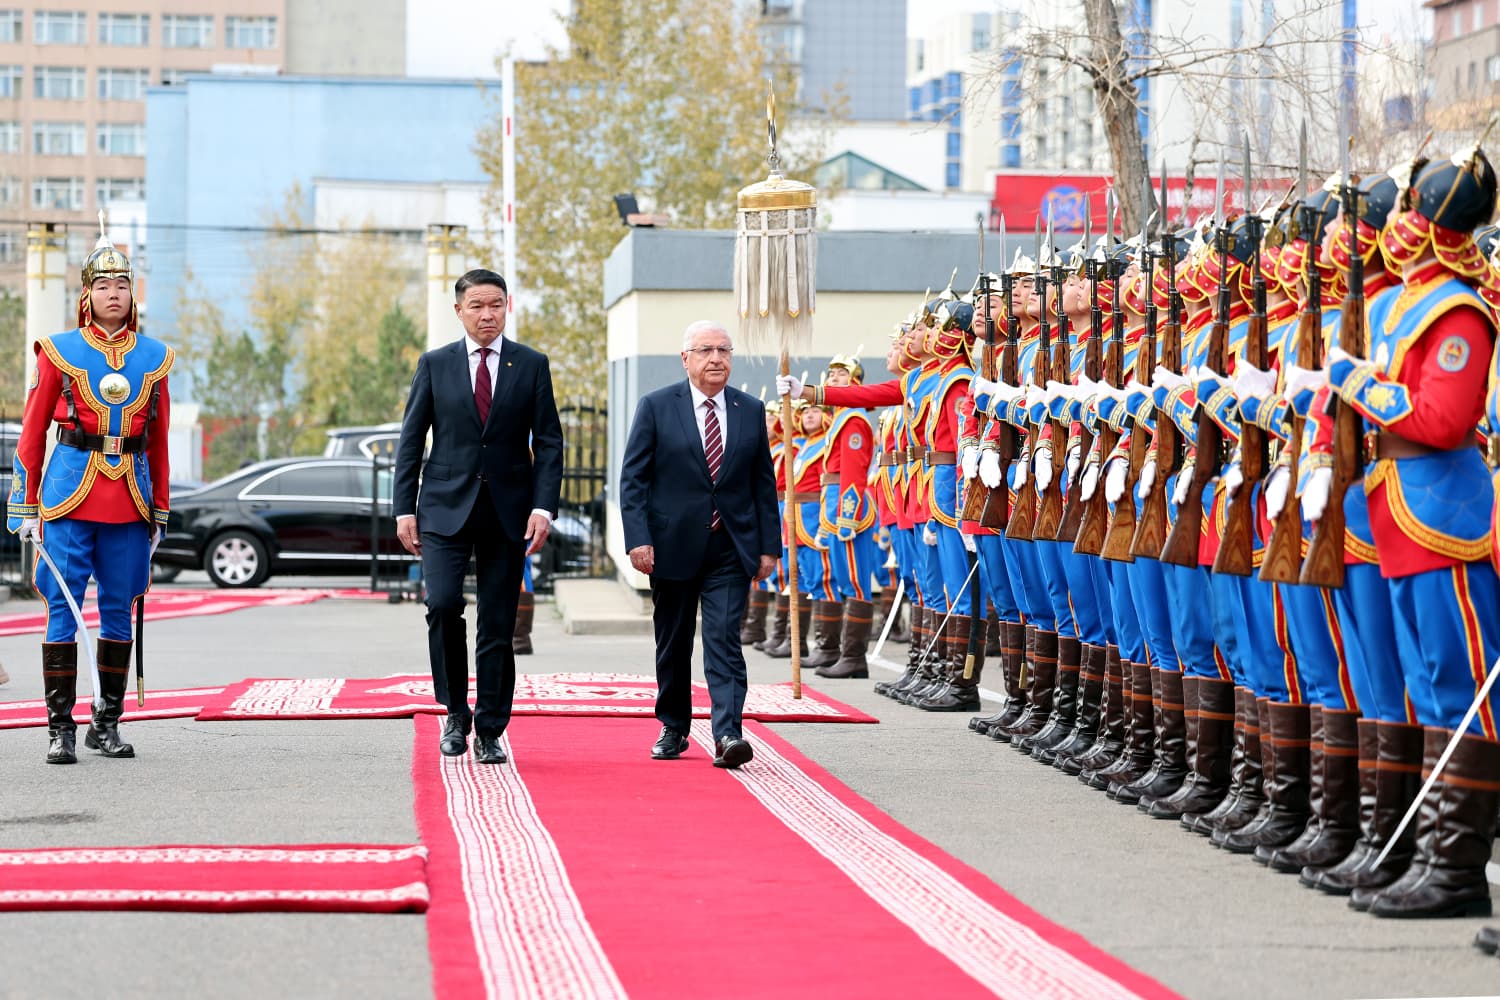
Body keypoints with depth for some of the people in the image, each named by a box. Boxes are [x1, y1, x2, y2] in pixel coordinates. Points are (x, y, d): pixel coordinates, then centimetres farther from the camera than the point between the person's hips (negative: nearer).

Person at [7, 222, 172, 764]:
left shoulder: (153, 356, 10)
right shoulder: (59, 352, 1)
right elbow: (32, 433, 3)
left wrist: (158, 511, 13)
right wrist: (25, 506, -1)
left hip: (130, 500, 3)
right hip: (70, 496, -3)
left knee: (119, 612, 6)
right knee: (62, 611, -4)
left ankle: (108, 724, 16)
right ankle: (61, 729, -1)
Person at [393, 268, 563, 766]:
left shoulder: (532, 365, 5)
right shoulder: (435, 364, 6)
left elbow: (548, 442, 3)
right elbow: (410, 441, 6)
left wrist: (543, 507, -8)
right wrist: (405, 508, -1)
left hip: (507, 512, 1)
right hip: (445, 507, 0)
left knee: (498, 626, 2)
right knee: (443, 605, -17)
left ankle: (490, 732, 11)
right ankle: (456, 714, 2)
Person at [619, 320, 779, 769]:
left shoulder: (751, 411, 7)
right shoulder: (656, 407, 0)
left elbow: (764, 483, 10)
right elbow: (633, 479, -2)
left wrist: (769, 546, 4)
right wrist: (638, 539, -11)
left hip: (731, 548, 0)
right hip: (673, 546, 0)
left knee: (724, 639, -11)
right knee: (673, 643, 10)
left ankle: (728, 733, -18)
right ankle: (673, 728, 25)